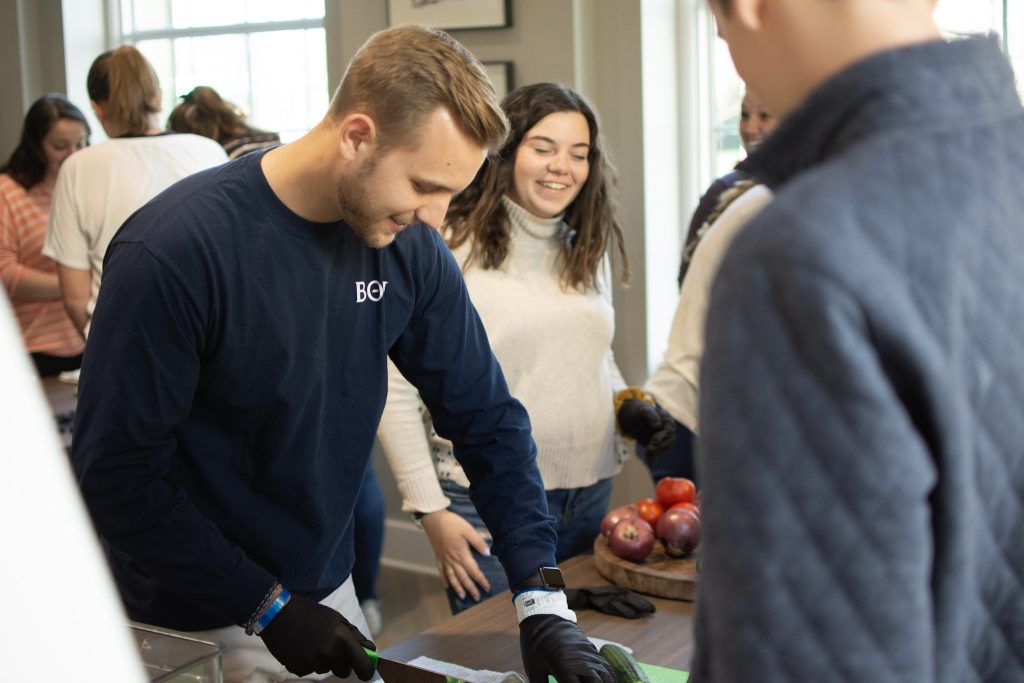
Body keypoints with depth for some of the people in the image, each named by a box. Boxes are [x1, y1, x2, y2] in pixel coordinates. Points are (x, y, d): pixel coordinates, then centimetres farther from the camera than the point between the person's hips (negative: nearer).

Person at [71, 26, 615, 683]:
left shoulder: (411, 248, -9)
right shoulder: (170, 251, -24)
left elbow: (487, 418, -3)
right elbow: (117, 471, -20)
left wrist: (543, 602, -10)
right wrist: (267, 607, -18)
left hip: (327, 594, 5)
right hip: (196, 628, -5)